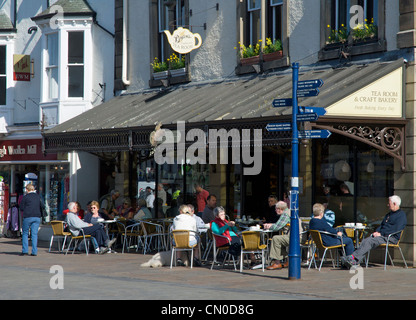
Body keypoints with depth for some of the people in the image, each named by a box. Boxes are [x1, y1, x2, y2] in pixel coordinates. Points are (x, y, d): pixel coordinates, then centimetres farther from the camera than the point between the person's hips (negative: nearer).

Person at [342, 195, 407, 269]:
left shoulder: (401, 215, -2)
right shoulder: (389, 214, 28)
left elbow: (396, 230, -14)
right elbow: (382, 225, 28)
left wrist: (381, 234, -15)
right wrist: (377, 232, 4)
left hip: (391, 238, -8)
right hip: (382, 236, 8)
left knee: (370, 241, -28)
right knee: (366, 241, -19)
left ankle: (353, 257, -36)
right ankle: (355, 262, -34)